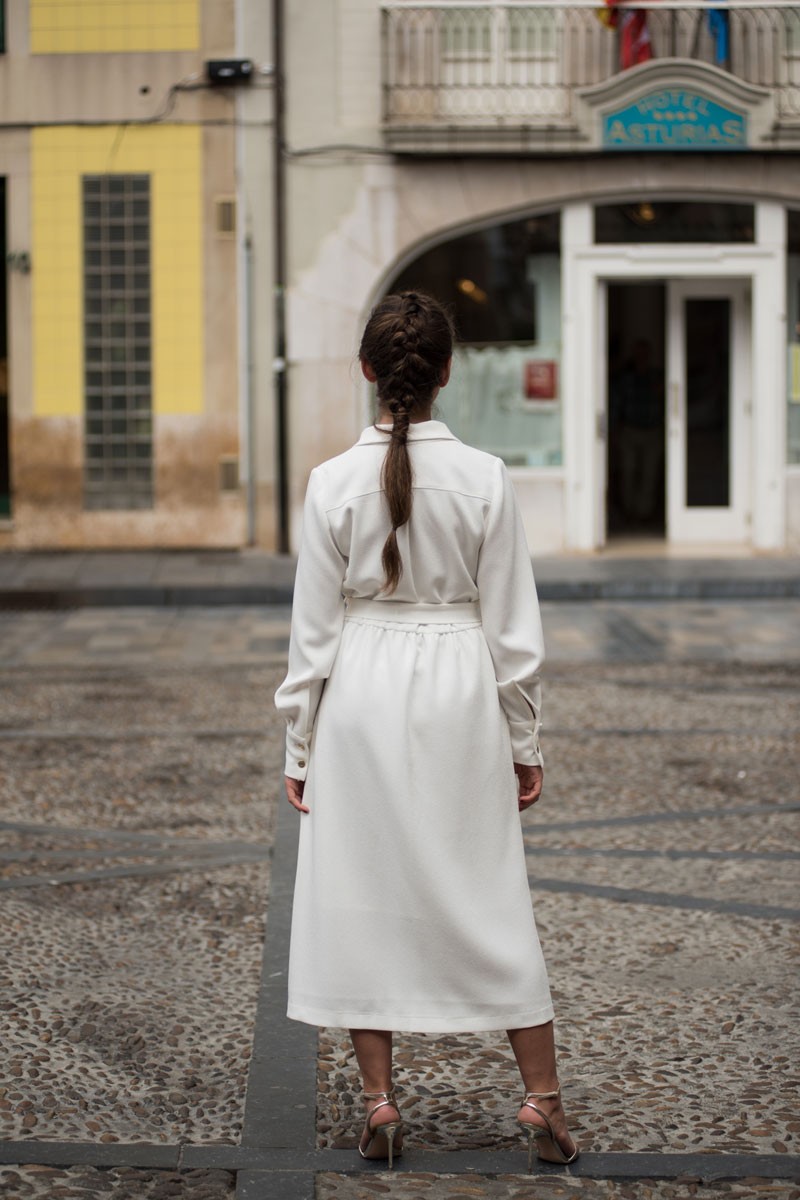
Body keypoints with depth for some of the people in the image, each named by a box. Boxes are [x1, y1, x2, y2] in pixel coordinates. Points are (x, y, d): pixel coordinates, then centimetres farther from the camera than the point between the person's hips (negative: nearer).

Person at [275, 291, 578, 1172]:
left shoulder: (334, 483, -8)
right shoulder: (484, 480, -6)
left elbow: (314, 629, -3)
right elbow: (512, 628, -2)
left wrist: (300, 746, 6)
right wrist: (523, 743, 8)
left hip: (361, 701, -1)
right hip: (459, 698, 1)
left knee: (360, 893, 9)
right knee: (490, 897, 9)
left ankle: (379, 1103, 12)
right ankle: (542, 1099, 13)